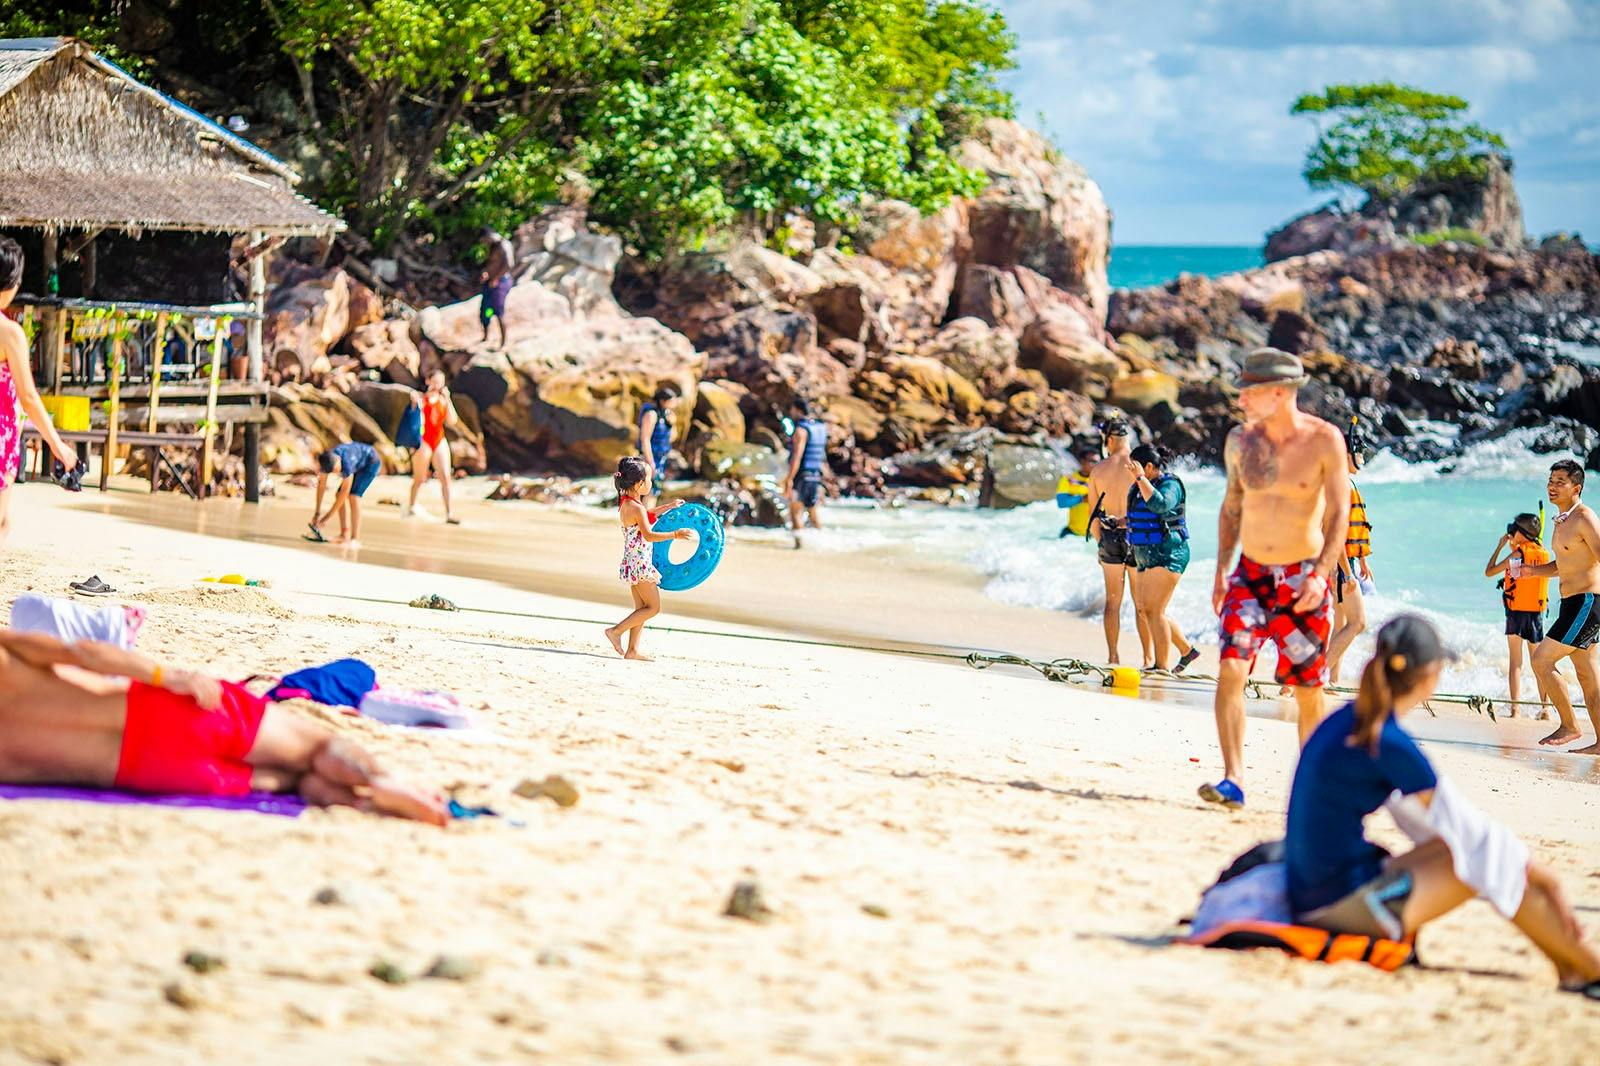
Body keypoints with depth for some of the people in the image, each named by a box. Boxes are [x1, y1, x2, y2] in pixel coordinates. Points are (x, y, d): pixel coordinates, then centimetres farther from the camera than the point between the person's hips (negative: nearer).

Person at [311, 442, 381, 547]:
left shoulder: (345, 461, -40)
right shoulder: (325, 461, -21)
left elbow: (345, 491, -32)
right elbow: (321, 485, -10)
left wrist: (329, 515, -27)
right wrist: (317, 512, -12)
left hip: (371, 462, -7)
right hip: (360, 465, 7)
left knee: (353, 496, -21)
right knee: (339, 495, -2)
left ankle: (355, 539, -23)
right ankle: (344, 534, 3)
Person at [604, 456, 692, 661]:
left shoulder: (626, 502, 10)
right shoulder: (636, 507, -20)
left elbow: (647, 517, 30)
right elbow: (648, 536, -29)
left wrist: (670, 507, 29)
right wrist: (675, 535, -28)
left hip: (633, 564, 10)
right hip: (639, 564, -10)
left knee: (642, 608, 13)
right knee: (654, 607, -3)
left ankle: (632, 650, 13)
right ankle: (616, 631, -6)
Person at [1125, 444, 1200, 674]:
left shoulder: (1169, 485, -11)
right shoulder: (1140, 488, 14)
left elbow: (1160, 505, -33)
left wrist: (1140, 478, -28)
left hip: (1167, 554, -10)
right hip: (1146, 556, 10)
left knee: (1154, 610, -13)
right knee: (1143, 609, 12)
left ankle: (1161, 666, -9)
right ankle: (1187, 650, 24)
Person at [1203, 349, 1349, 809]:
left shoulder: (1324, 440, -9)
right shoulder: (1240, 440, 3)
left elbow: (1339, 513, -9)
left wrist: (1321, 574, -20)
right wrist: (1221, 572, 10)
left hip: (1303, 578, -3)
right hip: (1250, 573, 3)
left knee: (1308, 691, 4)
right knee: (1230, 668, -16)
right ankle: (1233, 780, -18)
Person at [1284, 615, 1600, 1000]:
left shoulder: (1344, 722, 10)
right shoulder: (1389, 745, -18)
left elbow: (1420, 820, 19)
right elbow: (1463, 824, -9)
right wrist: (1538, 873, 6)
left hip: (1311, 895, 9)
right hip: (1346, 903, -9)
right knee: (1495, 858, -4)